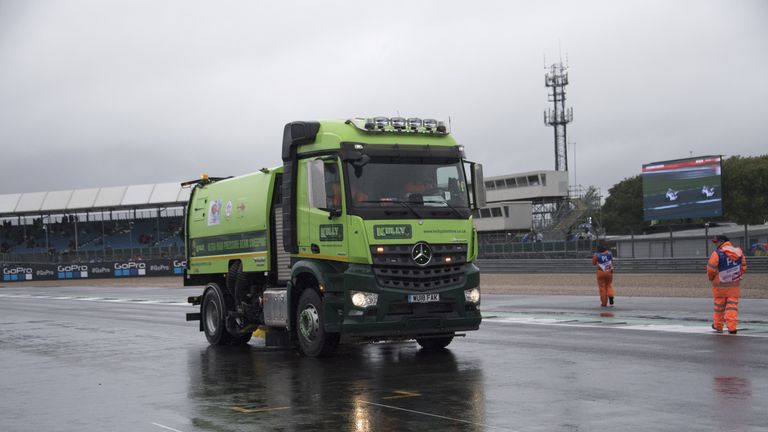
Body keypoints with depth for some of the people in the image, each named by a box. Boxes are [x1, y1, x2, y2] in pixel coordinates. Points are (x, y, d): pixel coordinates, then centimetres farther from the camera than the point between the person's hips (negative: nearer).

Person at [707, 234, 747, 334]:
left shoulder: (717, 254, -15)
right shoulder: (739, 253, 1)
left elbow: (710, 270, -12)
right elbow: (743, 268, 6)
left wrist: (711, 278, 7)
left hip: (720, 285, -3)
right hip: (734, 285, 3)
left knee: (719, 306, 12)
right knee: (732, 306, 4)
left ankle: (718, 326, 24)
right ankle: (732, 328, -6)